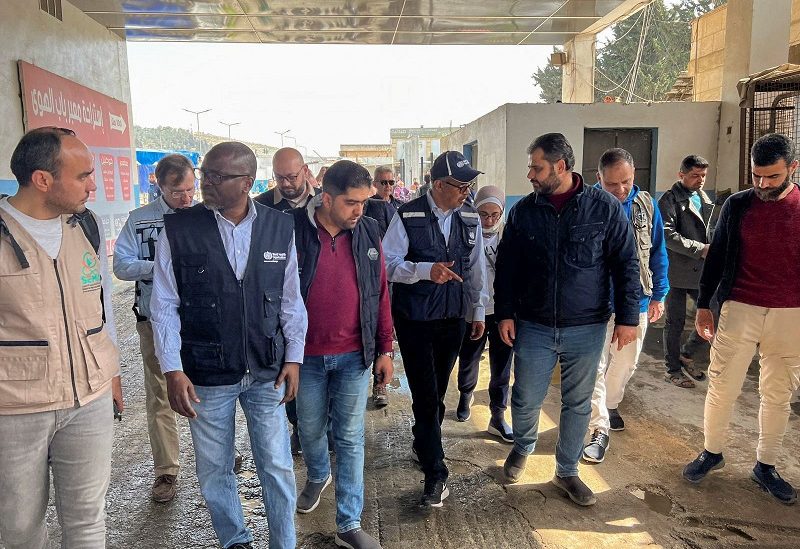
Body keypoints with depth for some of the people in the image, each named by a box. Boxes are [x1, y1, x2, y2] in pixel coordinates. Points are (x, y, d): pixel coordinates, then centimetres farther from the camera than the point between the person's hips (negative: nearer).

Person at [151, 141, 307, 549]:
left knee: (277, 467, 10)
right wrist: (172, 370, -8)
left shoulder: (280, 228, -3)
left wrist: (293, 358, 3)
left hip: (267, 372, 1)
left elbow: (291, 300, 3)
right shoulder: (178, 230, -8)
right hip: (206, 376, 0)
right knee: (214, 471, 16)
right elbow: (164, 306, -4)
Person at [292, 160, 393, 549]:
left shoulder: (368, 232, -2)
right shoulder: (293, 231, -11)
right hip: (307, 355, -1)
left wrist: (385, 349, 4)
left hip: (355, 356, 1)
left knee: (350, 438, 7)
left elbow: (380, 293, 3)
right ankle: (317, 477, 51)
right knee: (310, 429, 19)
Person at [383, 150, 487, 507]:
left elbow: (477, 267, 11)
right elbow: (387, 263, -14)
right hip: (414, 319, -4)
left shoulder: (469, 217, 3)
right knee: (425, 394, -3)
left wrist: (478, 312, 14)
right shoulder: (408, 217, -11)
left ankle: (423, 444, 41)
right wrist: (426, 270, -28)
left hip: (454, 317, 5)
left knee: (437, 390, 16)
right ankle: (435, 474, 7)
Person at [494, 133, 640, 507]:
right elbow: (506, 265, 5)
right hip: (534, 326, 1)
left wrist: (627, 316, -4)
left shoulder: (605, 208, -6)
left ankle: (567, 471, 31)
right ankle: (522, 448, 39)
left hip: (586, 328, -1)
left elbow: (626, 264, -1)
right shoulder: (523, 211, 0)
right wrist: (504, 313, 1)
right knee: (526, 399, 8)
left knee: (578, 404, 11)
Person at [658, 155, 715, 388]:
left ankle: (686, 355, 28)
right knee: (675, 324, 4)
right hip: (676, 271, -7)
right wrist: (700, 249, -20)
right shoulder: (669, 200, -7)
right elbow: (668, 235, -18)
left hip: (701, 270, 7)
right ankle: (673, 369, 19)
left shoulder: (703, 198, 16)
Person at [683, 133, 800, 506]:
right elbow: (716, 256, 7)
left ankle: (765, 466, 26)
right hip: (740, 309, 0)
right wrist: (703, 305, 5)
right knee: (722, 387, 4)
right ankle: (712, 452, 23)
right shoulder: (737, 205, 2)